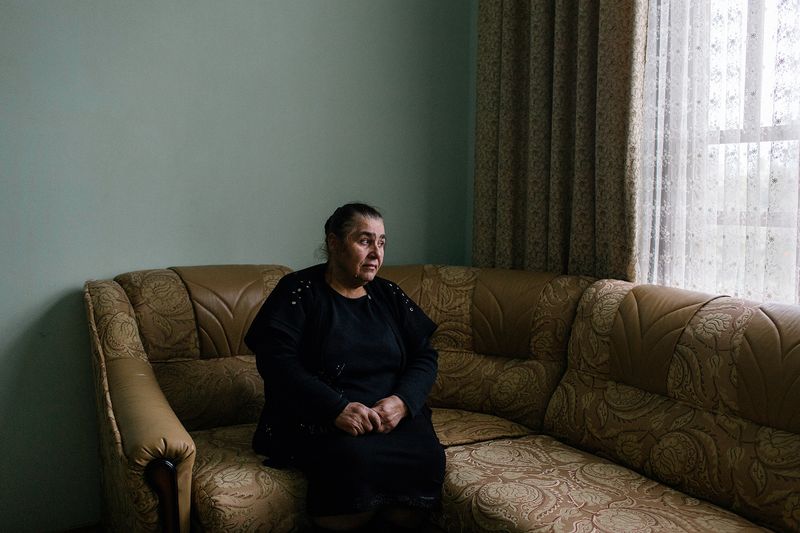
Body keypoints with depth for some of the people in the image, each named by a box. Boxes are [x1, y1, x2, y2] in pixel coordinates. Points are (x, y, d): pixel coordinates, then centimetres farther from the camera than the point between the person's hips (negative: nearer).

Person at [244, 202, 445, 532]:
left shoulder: (389, 295, 15)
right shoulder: (298, 291, 0)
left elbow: (424, 357, 11)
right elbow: (275, 359, -12)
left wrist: (403, 400, -11)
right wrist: (337, 407, -22)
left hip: (393, 415, 4)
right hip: (318, 419, -4)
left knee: (427, 457, -27)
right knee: (358, 459, -35)